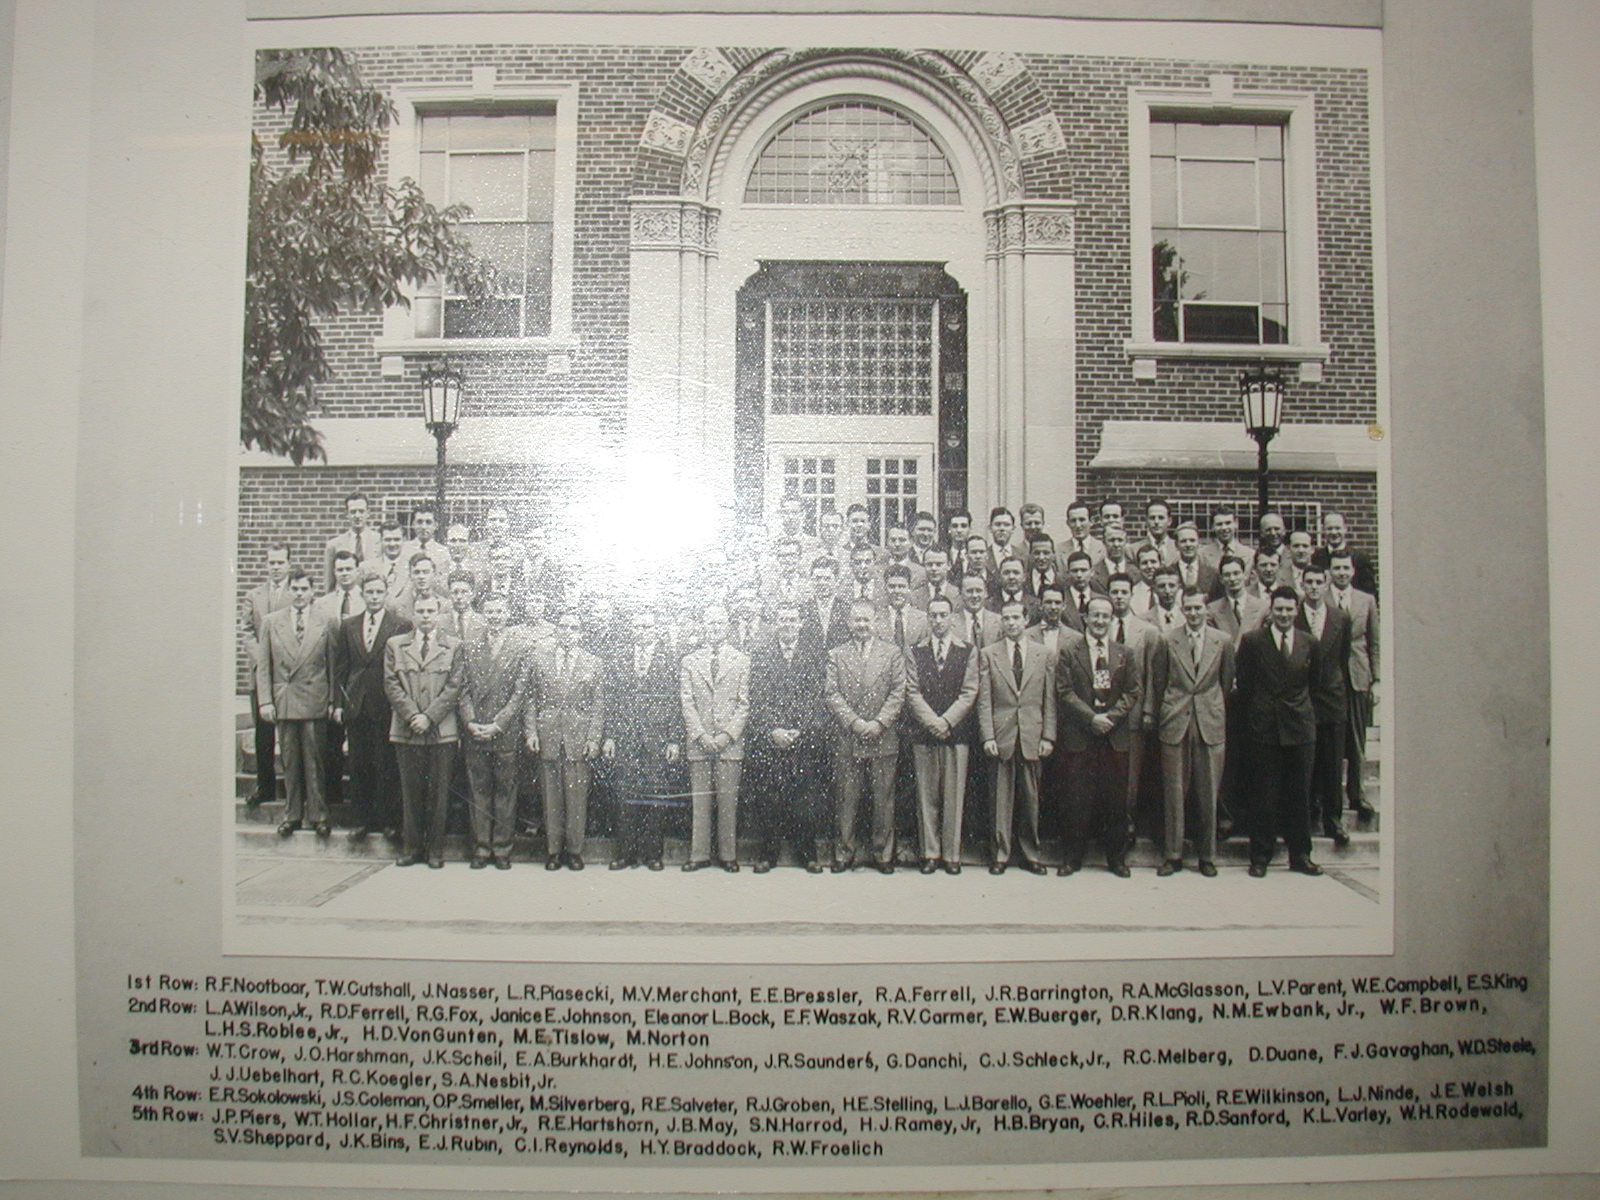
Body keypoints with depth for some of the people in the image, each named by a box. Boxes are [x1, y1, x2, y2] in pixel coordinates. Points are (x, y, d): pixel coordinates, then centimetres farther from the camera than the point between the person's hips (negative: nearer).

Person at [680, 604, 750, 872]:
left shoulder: (742, 660, 7)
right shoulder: (689, 661, 10)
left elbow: (744, 704, 2)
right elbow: (687, 703, 5)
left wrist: (727, 735, -8)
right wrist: (701, 735, -7)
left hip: (730, 742, -1)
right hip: (698, 741, 1)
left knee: (728, 800, 0)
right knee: (699, 800, 2)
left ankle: (728, 854, 9)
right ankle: (699, 854, 9)